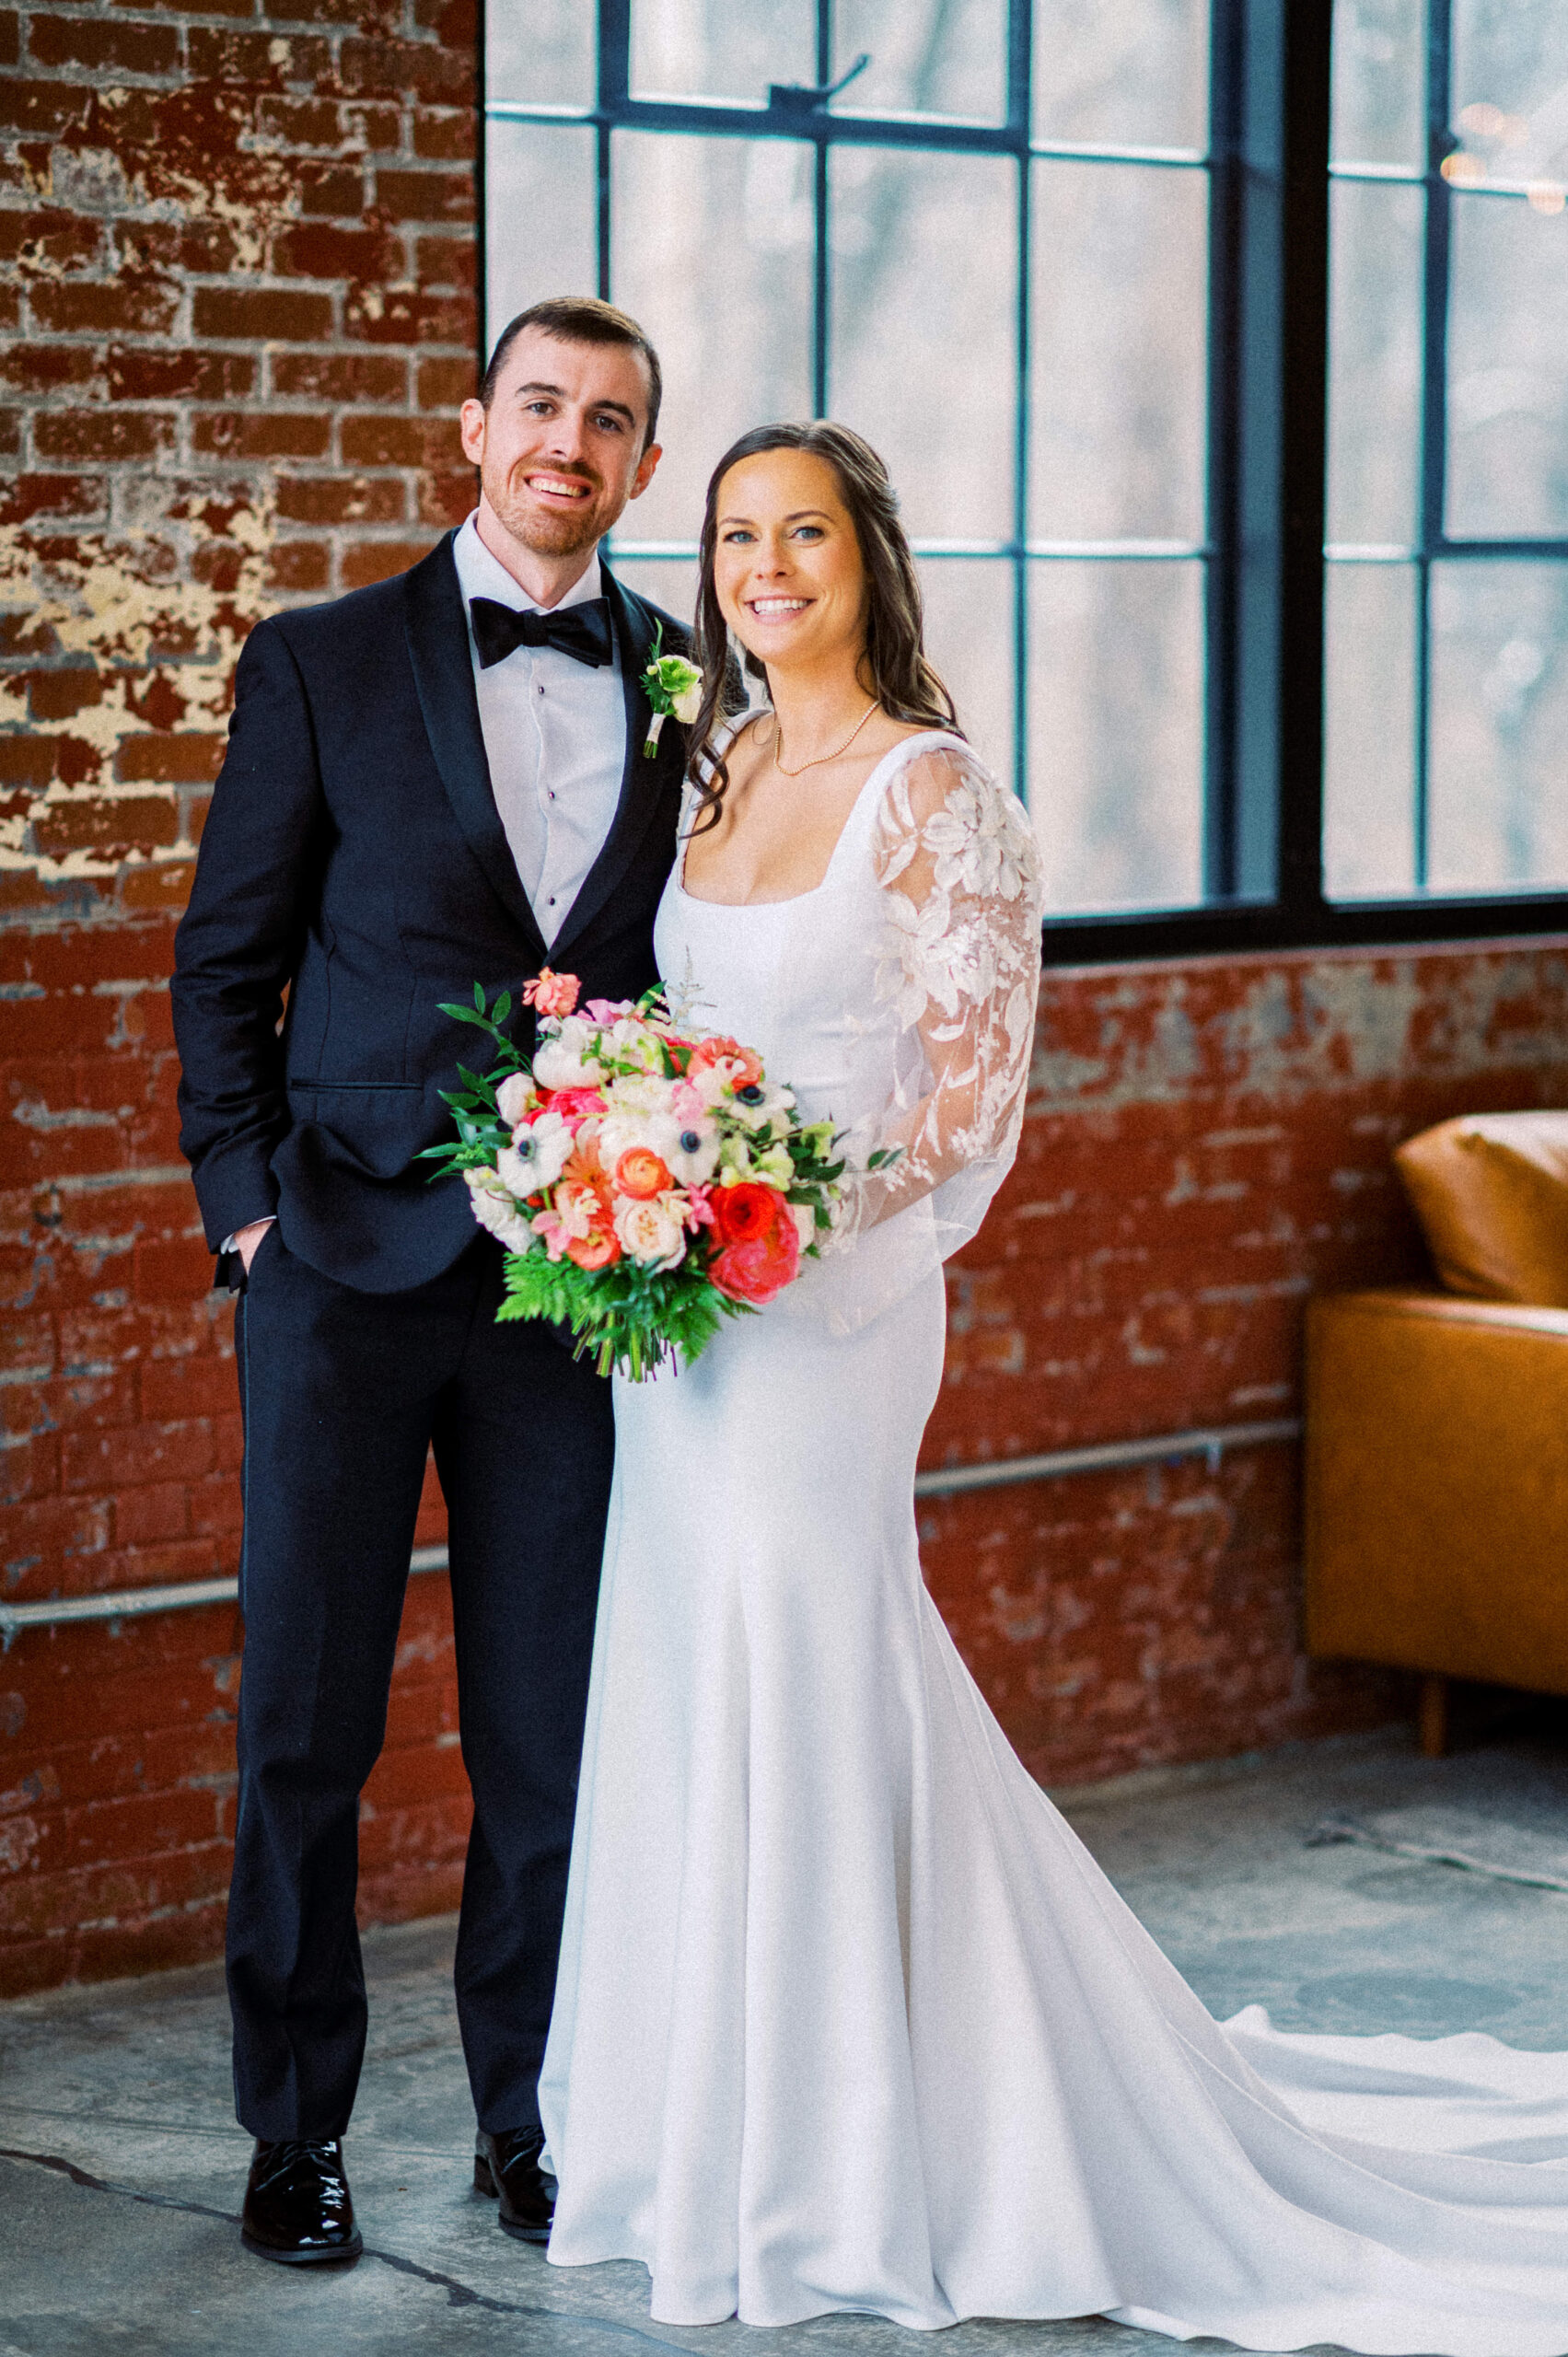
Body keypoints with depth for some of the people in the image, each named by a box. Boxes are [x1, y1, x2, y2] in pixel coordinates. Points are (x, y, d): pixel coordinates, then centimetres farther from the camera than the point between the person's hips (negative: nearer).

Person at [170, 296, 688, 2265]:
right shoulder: (322, 666, 1)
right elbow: (224, 962, 3)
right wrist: (248, 1201, -4)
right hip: (350, 1266, -1)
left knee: (551, 1732, 7)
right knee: (307, 1723, 5)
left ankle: (530, 2119, 21)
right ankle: (295, 2131, 17)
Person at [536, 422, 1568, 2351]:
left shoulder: (928, 791, -10)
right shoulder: (715, 774, 11)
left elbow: (972, 1098, -12)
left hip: (828, 1308, -7)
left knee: (798, 1694, -3)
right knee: (689, 1698, 11)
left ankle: (841, 2180, 10)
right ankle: (715, 2132, 25)